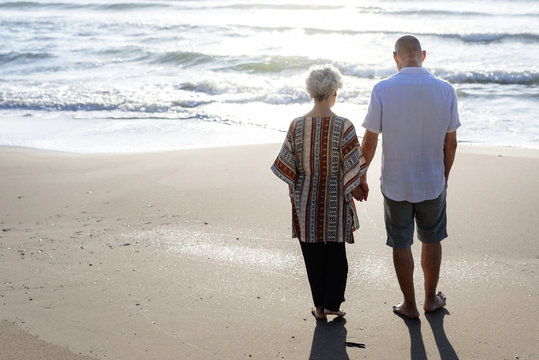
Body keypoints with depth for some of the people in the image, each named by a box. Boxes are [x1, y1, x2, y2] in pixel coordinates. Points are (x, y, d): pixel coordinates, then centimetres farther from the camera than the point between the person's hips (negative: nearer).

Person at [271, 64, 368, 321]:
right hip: (335, 201, -2)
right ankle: (331, 304, 21)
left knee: (313, 254, 14)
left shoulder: (297, 125, -9)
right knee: (336, 253, 16)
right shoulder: (343, 126, -16)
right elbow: (352, 168, -12)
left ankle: (319, 306, 23)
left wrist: (294, 190, 12)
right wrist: (357, 190, 5)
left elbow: (287, 165, -4)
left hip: (306, 199, 2)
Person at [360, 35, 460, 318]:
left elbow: (370, 141, -10)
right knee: (432, 240, 21)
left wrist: (361, 175, 4)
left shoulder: (383, 90, -15)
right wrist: (444, 176, 14)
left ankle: (410, 305, 24)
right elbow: (450, 142, -1)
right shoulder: (445, 90, -8)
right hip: (432, 183, 2)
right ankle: (431, 299, 35)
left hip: (395, 184, -2)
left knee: (401, 244, 13)